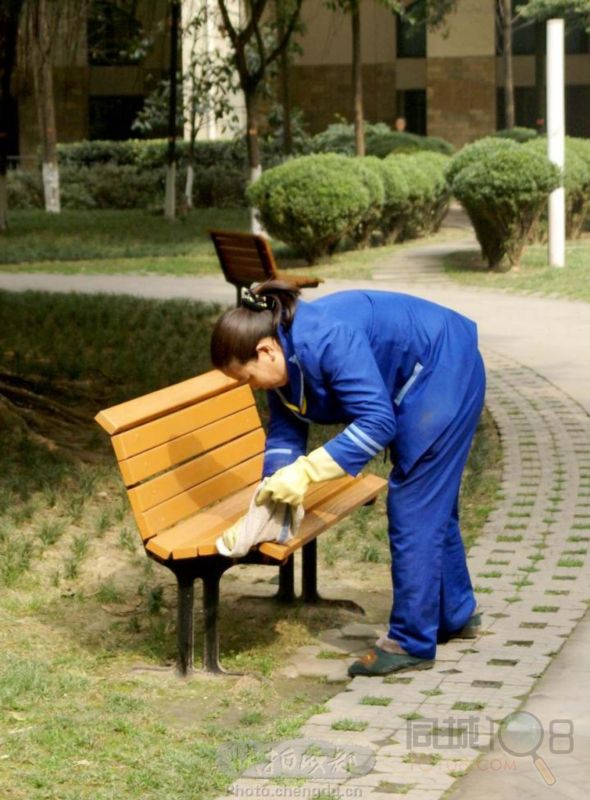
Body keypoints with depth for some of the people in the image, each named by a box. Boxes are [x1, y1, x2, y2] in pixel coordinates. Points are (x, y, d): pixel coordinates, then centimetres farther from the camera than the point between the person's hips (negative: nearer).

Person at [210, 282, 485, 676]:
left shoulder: (329, 340, -33)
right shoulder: (283, 360, -4)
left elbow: (377, 422, -35)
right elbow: (285, 431, 0)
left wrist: (306, 470, -35)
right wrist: (277, 483, -17)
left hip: (444, 370, -10)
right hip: (424, 381, 10)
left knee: (414, 509, -8)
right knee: (432, 506, 21)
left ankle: (411, 643, -2)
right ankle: (456, 614, 37)